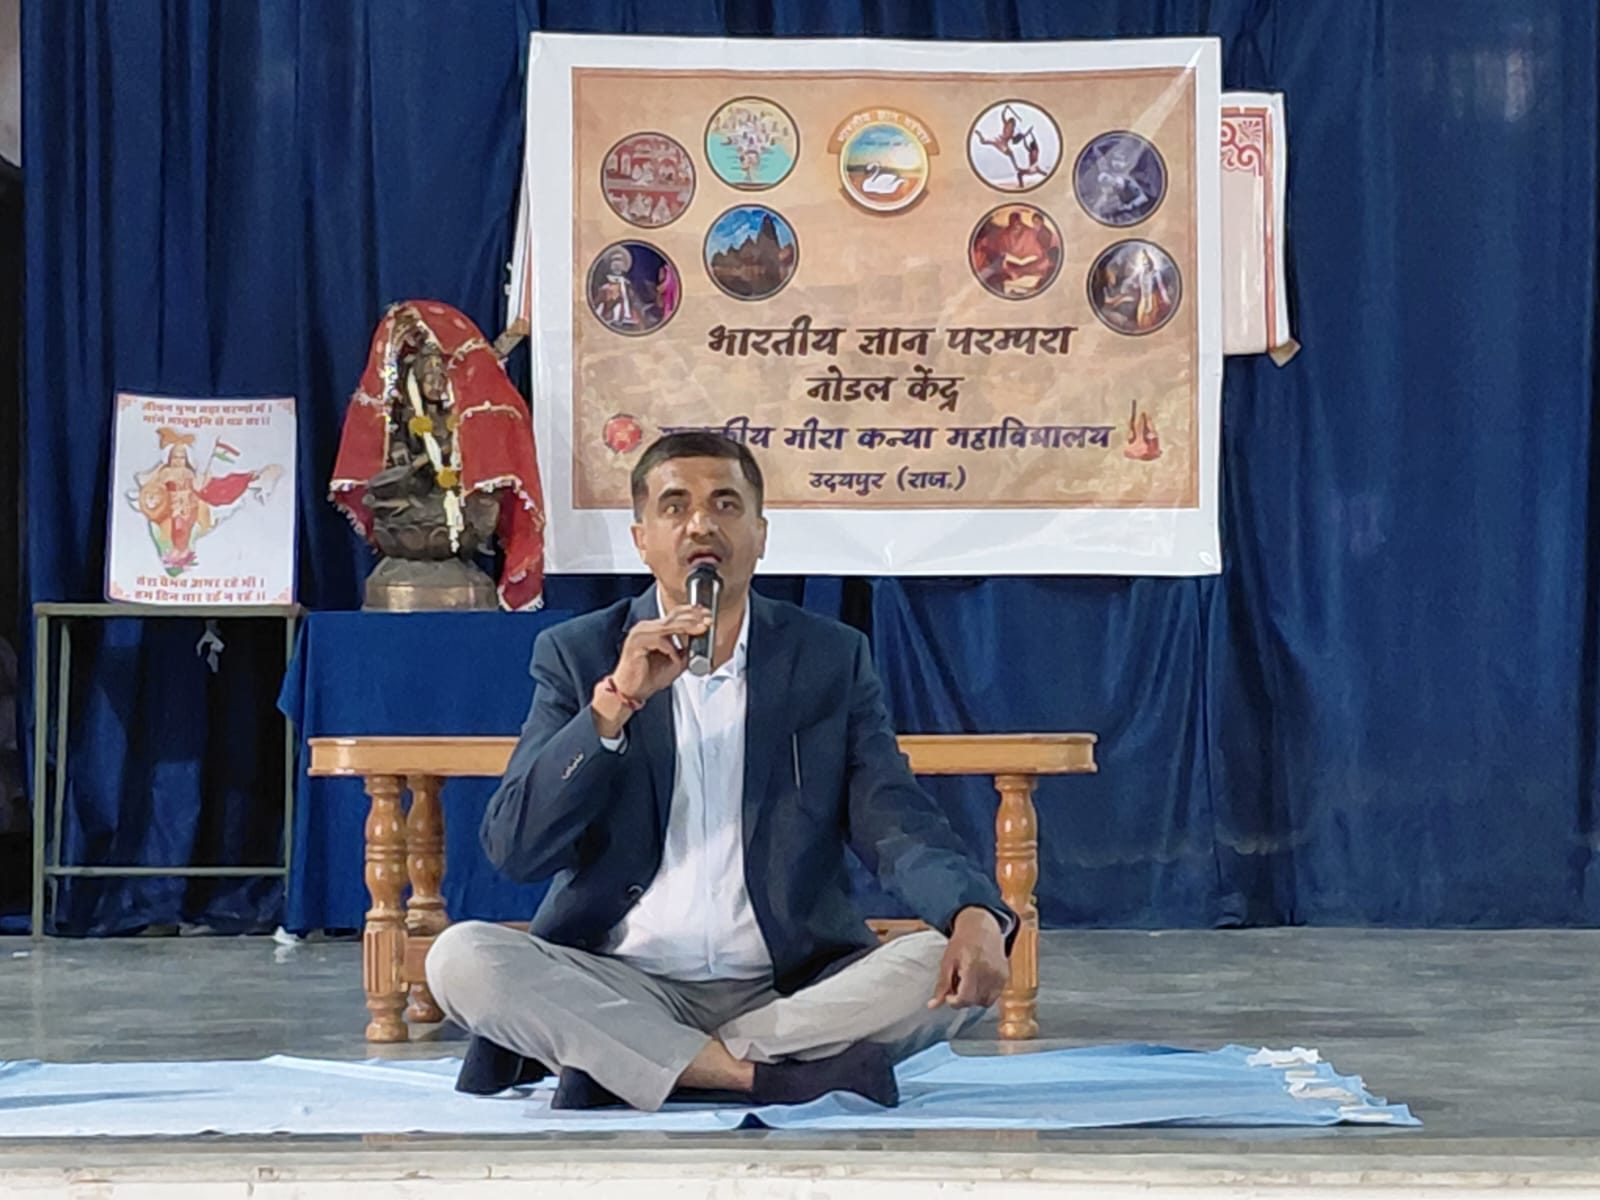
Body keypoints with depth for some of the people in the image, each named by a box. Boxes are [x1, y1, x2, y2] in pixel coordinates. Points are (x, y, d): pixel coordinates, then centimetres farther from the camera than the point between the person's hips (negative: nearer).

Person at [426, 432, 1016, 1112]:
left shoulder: (831, 658, 8)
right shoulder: (578, 655, 5)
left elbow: (894, 823, -1)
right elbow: (513, 849, -4)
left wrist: (974, 912, -23)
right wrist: (615, 702, -16)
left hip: (791, 991, 1)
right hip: (623, 990, -1)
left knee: (951, 967, -25)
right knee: (461, 958, -27)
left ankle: (617, 1067, -22)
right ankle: (768, 1076, -28)